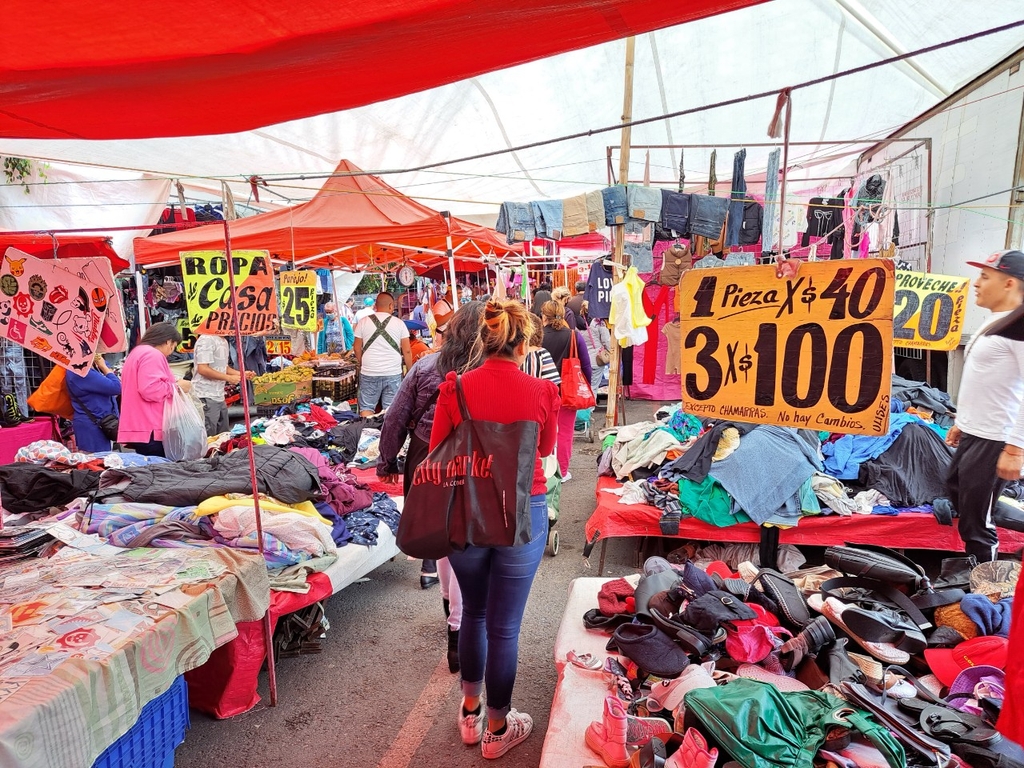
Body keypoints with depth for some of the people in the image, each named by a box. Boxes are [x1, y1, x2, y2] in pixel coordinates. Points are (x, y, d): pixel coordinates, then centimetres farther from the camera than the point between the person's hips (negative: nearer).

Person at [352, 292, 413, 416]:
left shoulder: (363, 322, 2)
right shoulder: (399, 323, 0)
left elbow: (357, 348, 7)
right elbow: (407, 351, 0)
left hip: (369, 373, 0)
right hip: (393, 373, 0)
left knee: (366, 408, 9)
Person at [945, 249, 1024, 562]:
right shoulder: (993, 322, 14)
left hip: (993, 441, -10)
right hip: (972, 434, 10)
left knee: (975, 525, -1)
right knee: (956, 493, 22)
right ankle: (985, 563, 37)